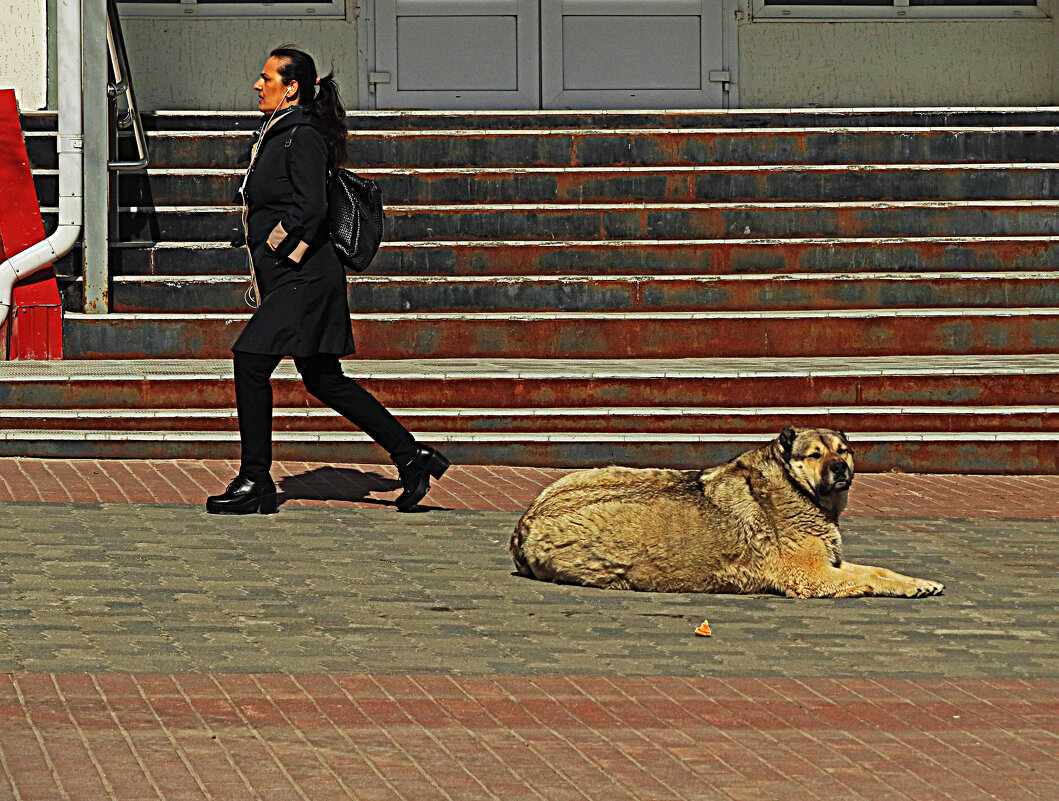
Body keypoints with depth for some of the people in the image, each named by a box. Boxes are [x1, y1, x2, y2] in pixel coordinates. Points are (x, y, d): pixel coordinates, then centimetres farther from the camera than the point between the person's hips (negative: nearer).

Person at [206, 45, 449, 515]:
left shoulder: (303, 138, -12)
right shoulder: (277, 135, 17)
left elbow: (310, 208, -20)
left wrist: (275, 250, -14)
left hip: (303, 277, -10)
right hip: (285, 280, 10)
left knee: (250, 361, -12)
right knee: (323, 380, 11)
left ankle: (255, 483, -7)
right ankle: (411, 457, 15)